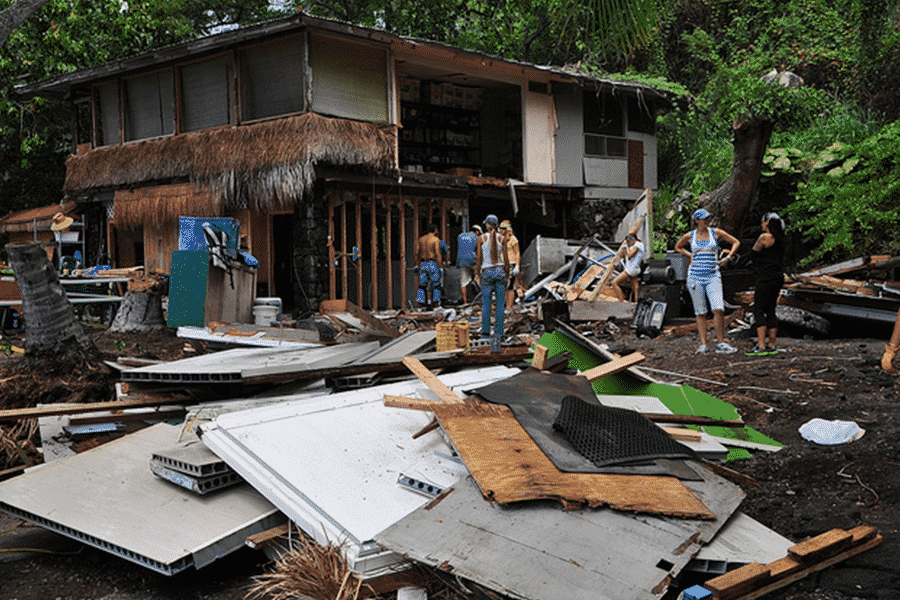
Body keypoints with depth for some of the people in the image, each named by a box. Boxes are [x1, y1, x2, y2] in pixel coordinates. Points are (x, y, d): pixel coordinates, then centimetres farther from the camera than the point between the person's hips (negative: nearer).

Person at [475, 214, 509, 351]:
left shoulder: (481, 238, -2)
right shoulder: (501, 238, 2)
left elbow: (478, 258, -2)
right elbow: (506, 259, 2)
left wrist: (477, 273, 11)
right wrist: (507, 275, 14)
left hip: (487, 272, -1)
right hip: (500, 271, 1)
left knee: (486, 305, 7)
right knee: (500, 306, 3)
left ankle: (485, 333, 2)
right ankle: (498, 335, -2)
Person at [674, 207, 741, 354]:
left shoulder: (716, 232, 5)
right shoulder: (689, 236, 6)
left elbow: (736, 242, 13)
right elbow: (678, 247, 25)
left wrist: (727, 258, 1)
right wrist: (690, 255, 10)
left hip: (713, 276, -1)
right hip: (695, 276, 1)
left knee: (718, 309, -14)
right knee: (700, 312, 2)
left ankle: (721, 344, -5)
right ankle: (703, 344, 6)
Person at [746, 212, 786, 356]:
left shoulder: (764, 237, -11)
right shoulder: (779, 239, 15)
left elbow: (754, 253, 2)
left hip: (765, 278, -9)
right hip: (777, 278, 9)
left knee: (759, 312, -9)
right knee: (770, 312, 10)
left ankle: (761, 347, -14)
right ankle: (771, 346, 10)